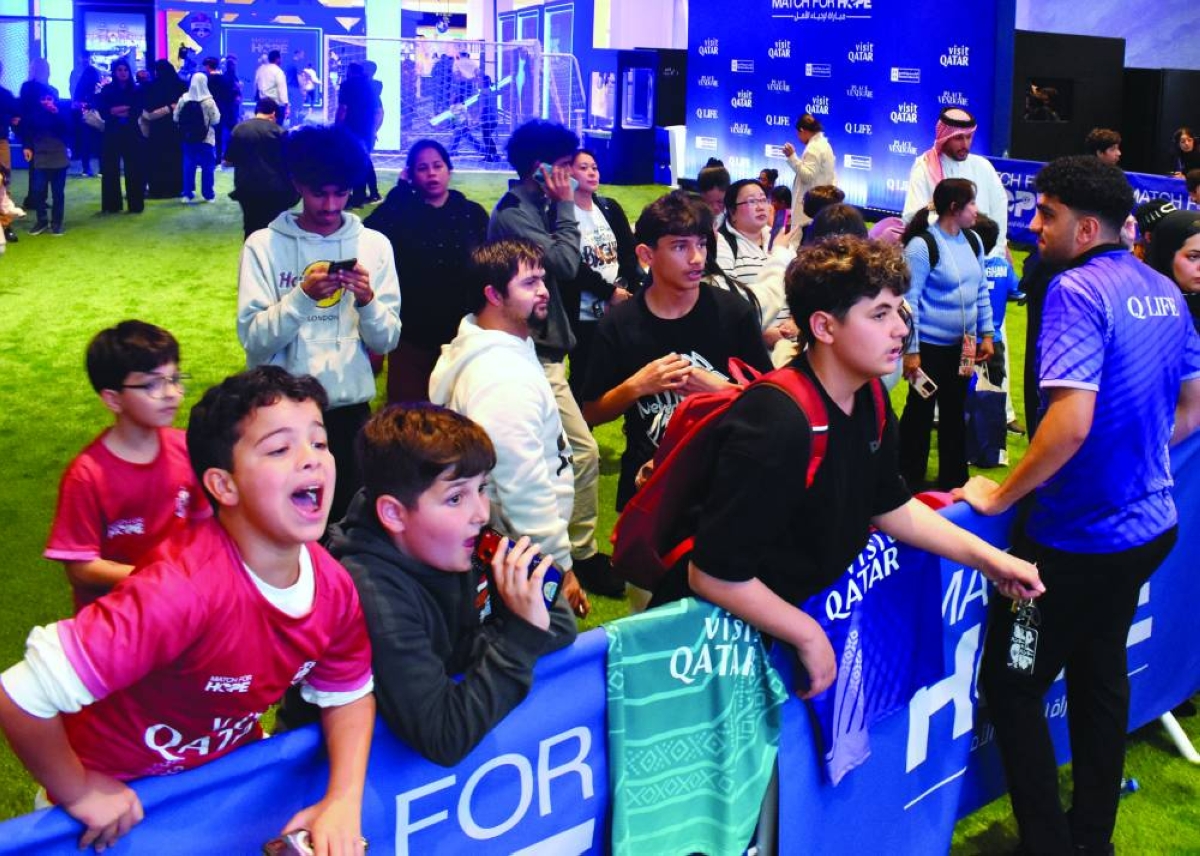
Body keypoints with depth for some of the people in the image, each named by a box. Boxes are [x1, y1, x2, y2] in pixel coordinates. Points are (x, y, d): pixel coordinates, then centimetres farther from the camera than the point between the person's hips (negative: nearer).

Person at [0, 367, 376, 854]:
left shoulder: (333, 586, -16)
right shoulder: (184, 589, -37)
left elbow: (349, 696, 0)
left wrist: (344, 801, -16)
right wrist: (77, 792, -21)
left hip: (230, 766, 5)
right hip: (124, 799, -5)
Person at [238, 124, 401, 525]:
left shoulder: (374, 244, 3)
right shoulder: (264, 245, -2)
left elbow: (387, 341, 1)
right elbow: (253, 338, -9)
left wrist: (367, 301, -17)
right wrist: (302, 296, -21)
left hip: (350, 405, 1)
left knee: (348, 515, 9)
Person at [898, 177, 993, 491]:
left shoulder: (972, 241, 6)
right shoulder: (922, 245, -16)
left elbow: (982, 290, 16)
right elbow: (908, 300, -16)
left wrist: (986, 334, 11)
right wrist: (910, 351, -17)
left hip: (962, 345, 7)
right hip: (930, 345, -7)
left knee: (955, 411, 14)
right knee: (920, 411, 3)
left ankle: (953, 480, 25)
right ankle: (909, 480, 16)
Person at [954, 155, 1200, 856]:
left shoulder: (1078, 292, -19)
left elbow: (1072, 424, -29)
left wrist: (1000, 495, -18)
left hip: (1077, 536, -9)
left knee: (1012, 686, 3)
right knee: (1101, 677, 21)